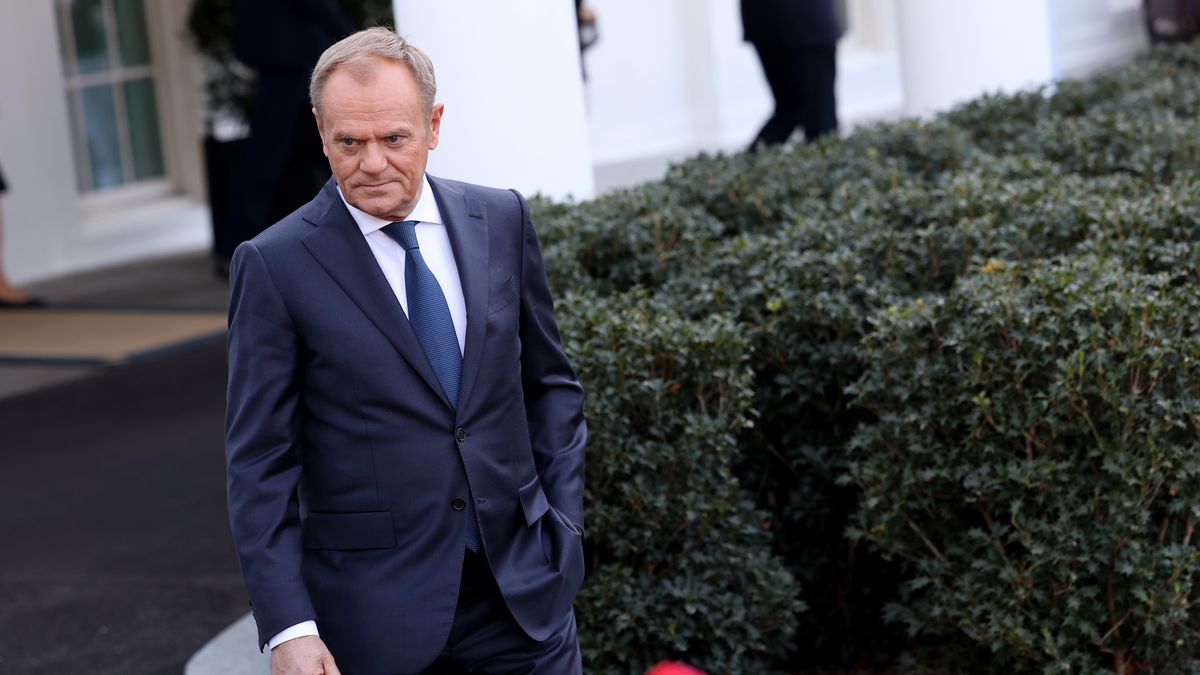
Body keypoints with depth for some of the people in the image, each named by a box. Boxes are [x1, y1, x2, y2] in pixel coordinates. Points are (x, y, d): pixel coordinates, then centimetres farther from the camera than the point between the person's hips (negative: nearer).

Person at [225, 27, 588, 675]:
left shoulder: (501, 220, 3)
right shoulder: (275, 265, -8)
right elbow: (260, 463, -7)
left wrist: (564, 521, 3)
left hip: (524, 590, 3)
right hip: (375, 610, -3)